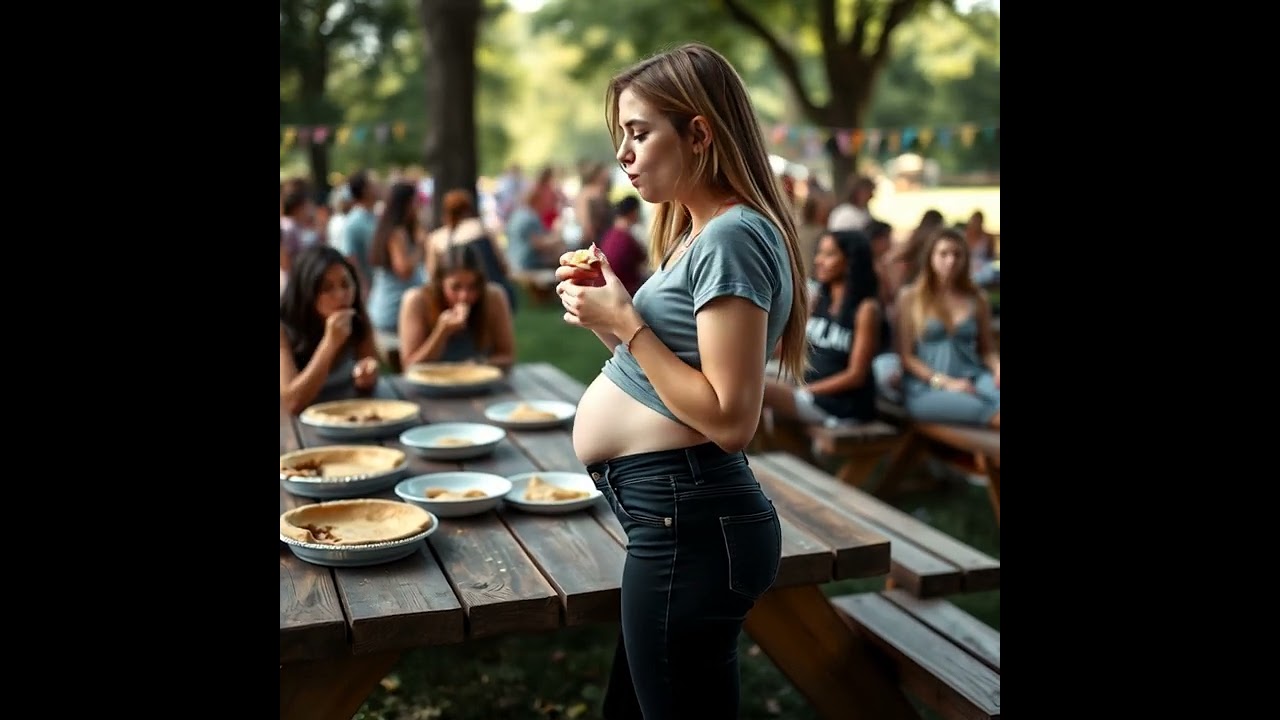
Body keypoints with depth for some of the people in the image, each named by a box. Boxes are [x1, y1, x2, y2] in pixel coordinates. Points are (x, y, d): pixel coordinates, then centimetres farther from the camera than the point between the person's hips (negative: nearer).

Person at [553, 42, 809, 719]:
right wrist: (608, 315, 4)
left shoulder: (732, 238, -17)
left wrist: (626, 323, -18)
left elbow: (729, 419, -23)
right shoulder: (702, 233, 15)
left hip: (686, 523, -11)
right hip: (673, 515, 11)